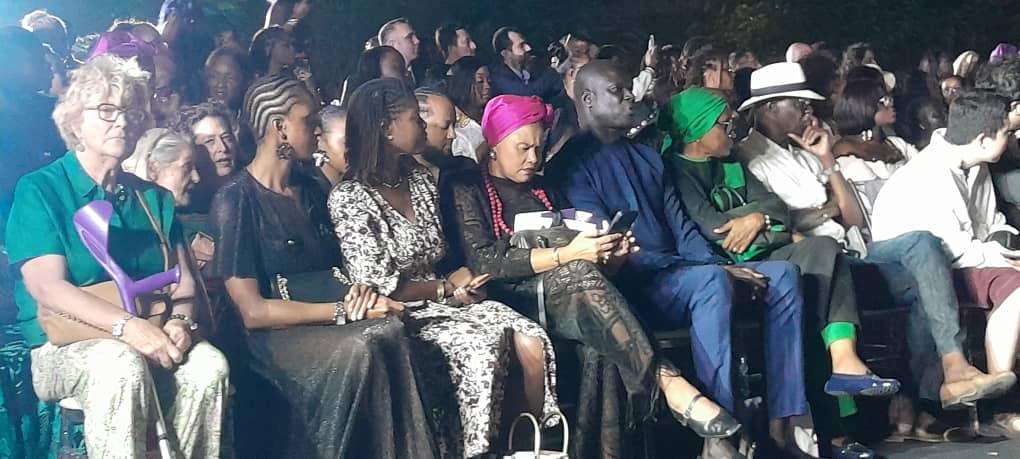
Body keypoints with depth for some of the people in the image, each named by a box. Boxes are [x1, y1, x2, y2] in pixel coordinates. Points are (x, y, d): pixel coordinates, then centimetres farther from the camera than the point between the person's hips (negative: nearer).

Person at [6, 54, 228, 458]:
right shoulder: (39, 191, 0)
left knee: (209, 363, -26)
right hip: (64, 345, -4)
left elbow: (183, 278, 9)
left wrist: (180, 321, -15)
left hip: (150, 340, 4)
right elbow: (47, 288, -12)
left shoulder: (152, 197, 16)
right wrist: (128, 326, -26)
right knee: (122, 365, -36)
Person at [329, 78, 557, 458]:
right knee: (483, 348, -31)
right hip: (401, 314, -6)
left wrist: (463, 276, -4)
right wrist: (447, 287, -8)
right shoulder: (349, 198, -12)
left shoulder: (420, 179, 11)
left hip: (445, 297, 7)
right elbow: (380, 286, -15)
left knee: (532, 342, -18)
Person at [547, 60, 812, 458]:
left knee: (782, 274, -8)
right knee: (709, 280, -36)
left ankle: (787, 418, -15)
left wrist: (719, 264, -6)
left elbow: (681, 227, 16)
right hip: (630, 288, -8)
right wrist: (712, 267, -19)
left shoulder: (646, 156, 22)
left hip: (677, 277, 8)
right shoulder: (572, 164, -4)